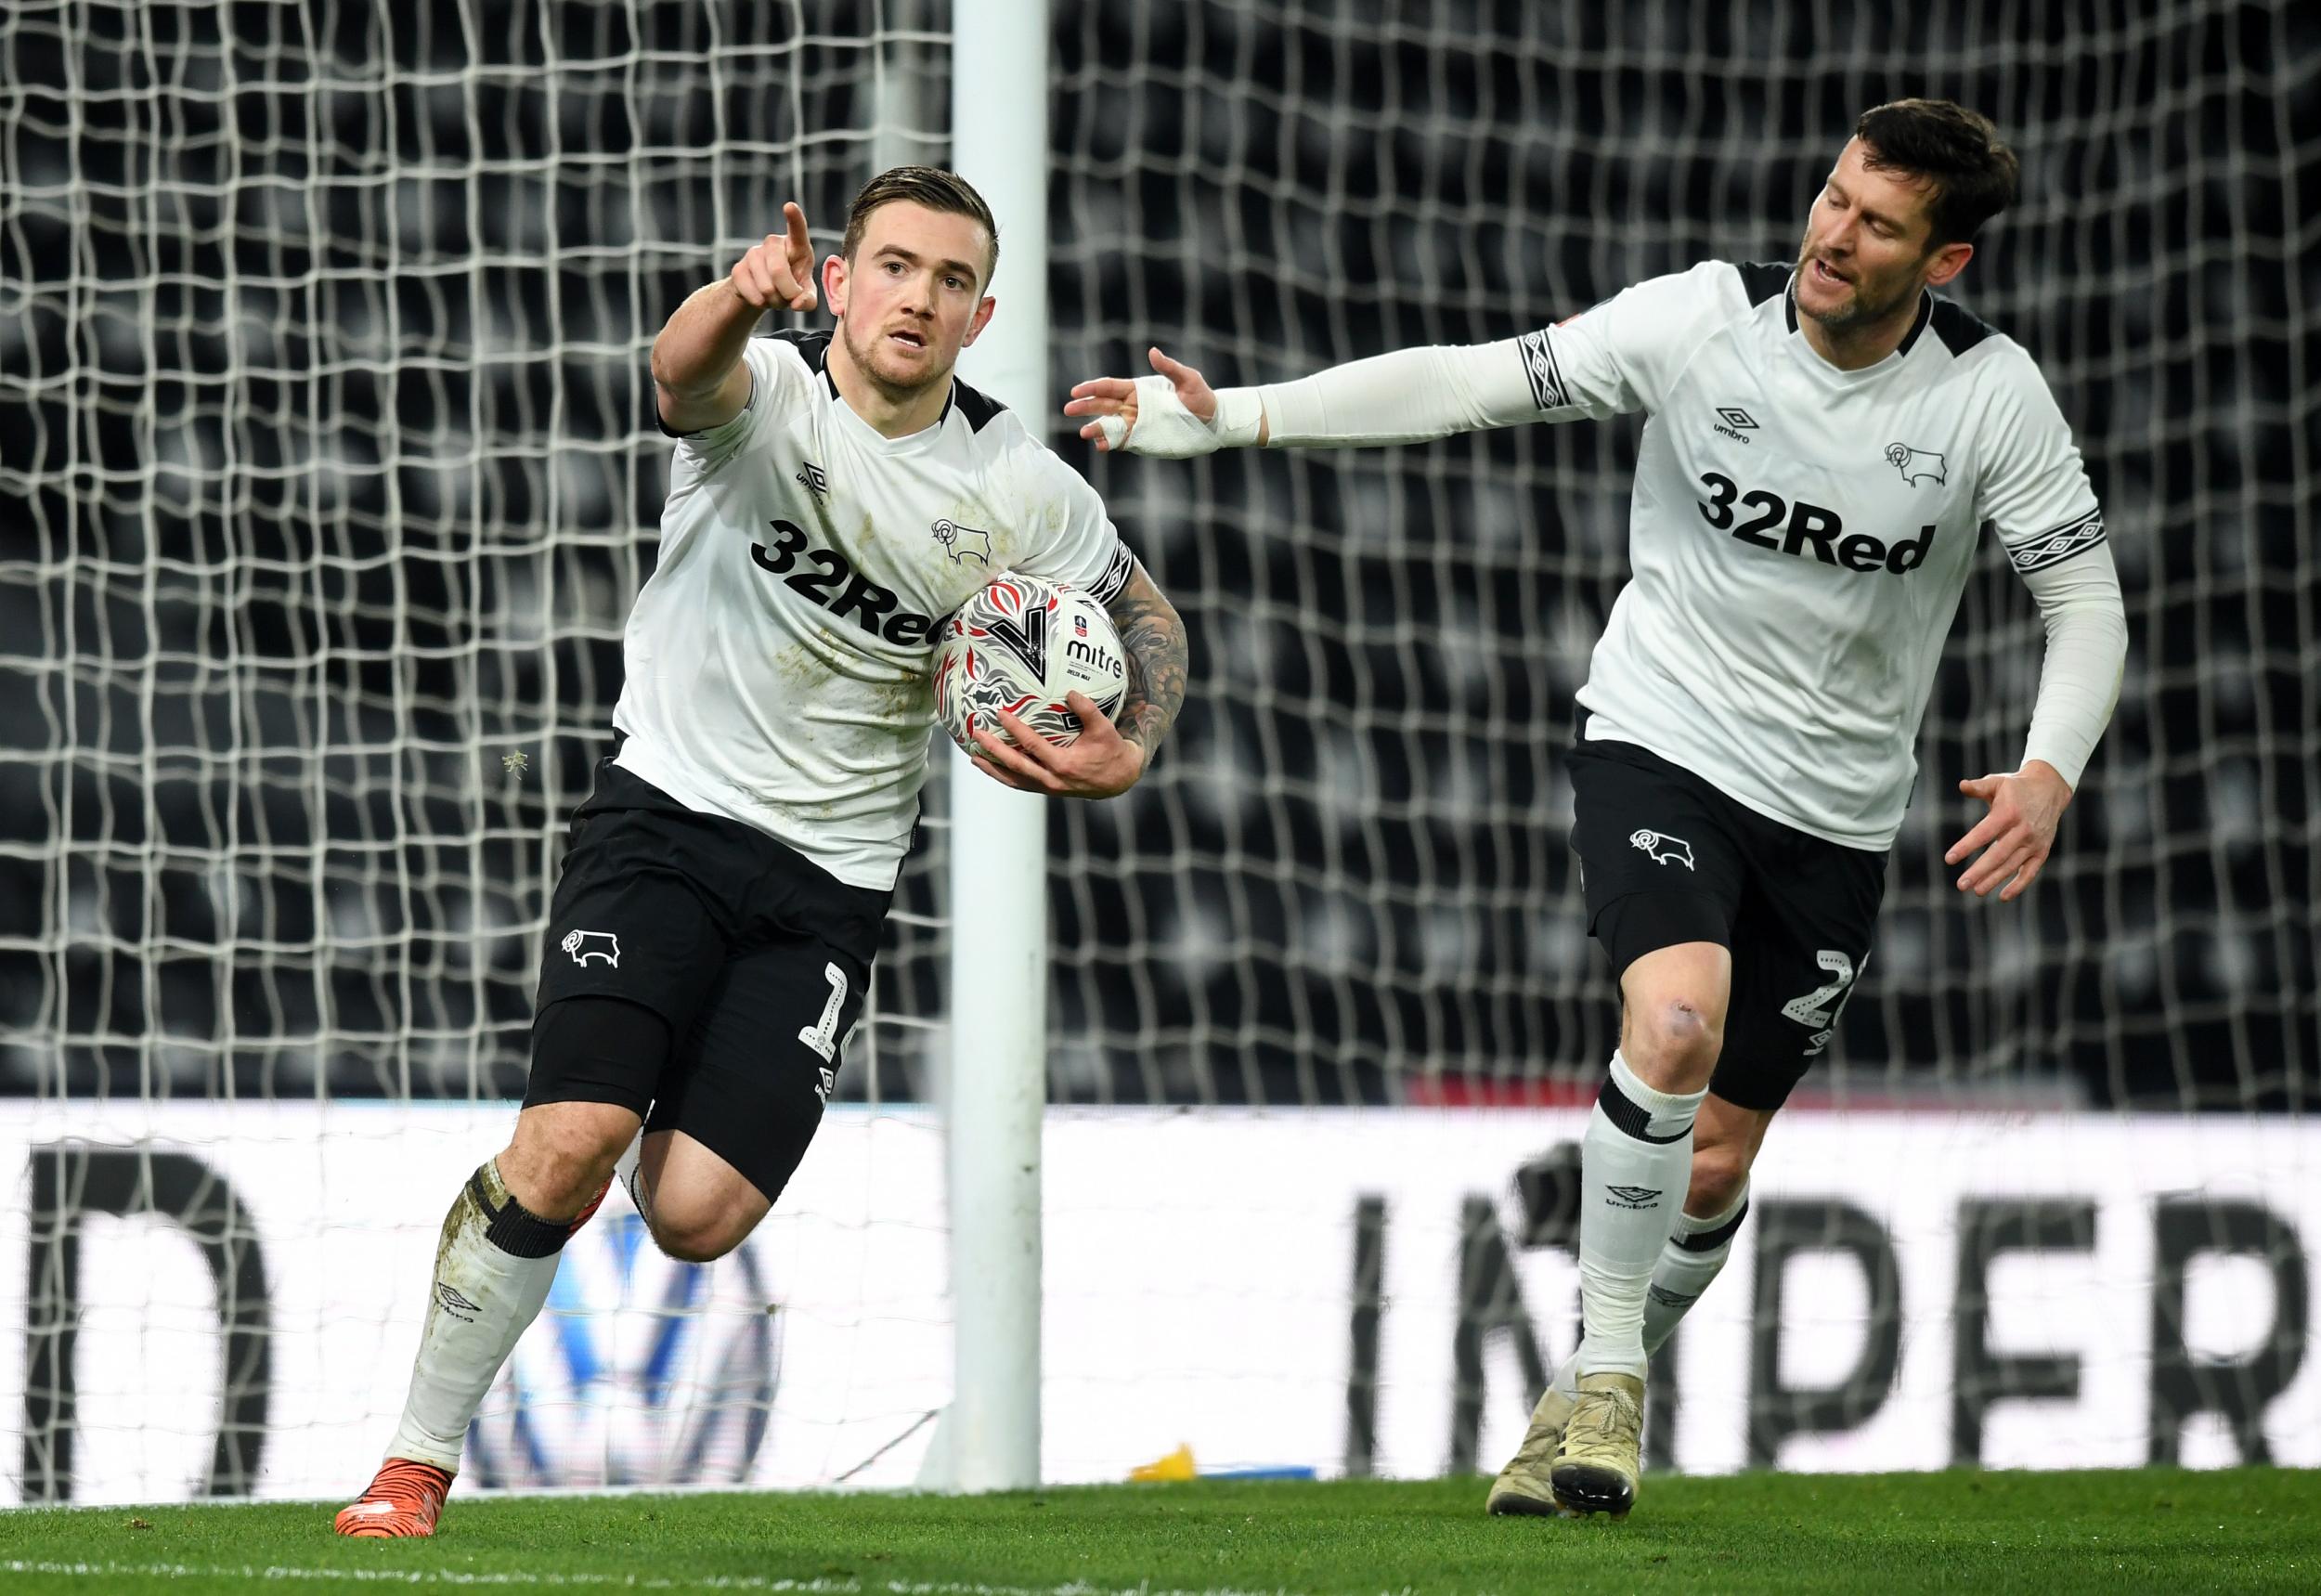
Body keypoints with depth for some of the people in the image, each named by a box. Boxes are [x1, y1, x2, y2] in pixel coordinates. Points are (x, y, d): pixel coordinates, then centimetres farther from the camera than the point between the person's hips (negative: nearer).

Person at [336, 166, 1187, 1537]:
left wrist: (1127, 756, -6)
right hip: (670, 814, -2)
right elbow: (686, 375, -34)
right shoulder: (770, 393, -9)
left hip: (831, 882, 2)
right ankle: (418, 1461, -7)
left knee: (698, 1216, -13)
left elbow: (1148, 615, 16)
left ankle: (668, 1129, 26)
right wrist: (741, 301, -59)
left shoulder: (1021, 491, 0)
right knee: (567, 1144, -22)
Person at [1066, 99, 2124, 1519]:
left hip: (1835, 812, 2)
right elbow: (1473, 383, -9)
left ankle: (1592, 1398, 32)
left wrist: (2051, 772, -25)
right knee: (1677, 1018, -29)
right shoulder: (1705, 321, -13)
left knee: (1715, 1165, 6)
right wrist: (1231, 417, -14)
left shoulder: (1991, 395, -12)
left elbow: (2087, 602, -6)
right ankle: (1604, 1377, -14)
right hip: (1661, 745, -2)